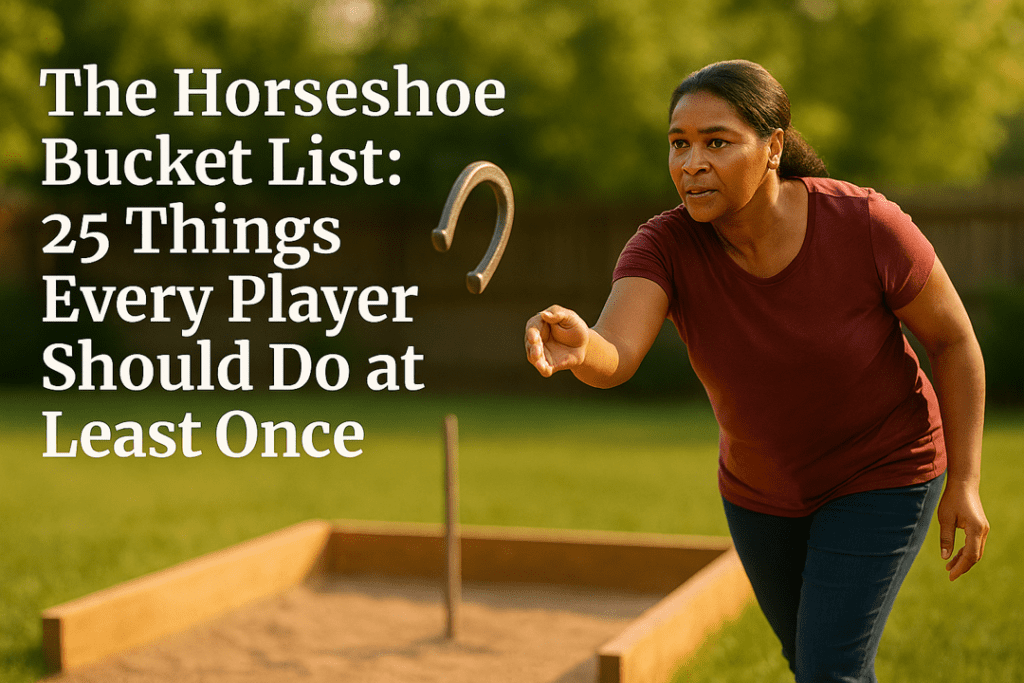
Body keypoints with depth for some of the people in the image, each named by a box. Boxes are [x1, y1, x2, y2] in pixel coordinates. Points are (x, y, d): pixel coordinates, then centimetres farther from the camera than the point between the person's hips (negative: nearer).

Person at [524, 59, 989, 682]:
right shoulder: (665, 247, -24)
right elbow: (612, 359, -42)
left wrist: (965, 481, -15)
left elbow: (953, 337, -14)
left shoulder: (866, 225, -29)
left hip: (882, 474, -4)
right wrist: (576, 345, -66)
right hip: (764, 490, 4)